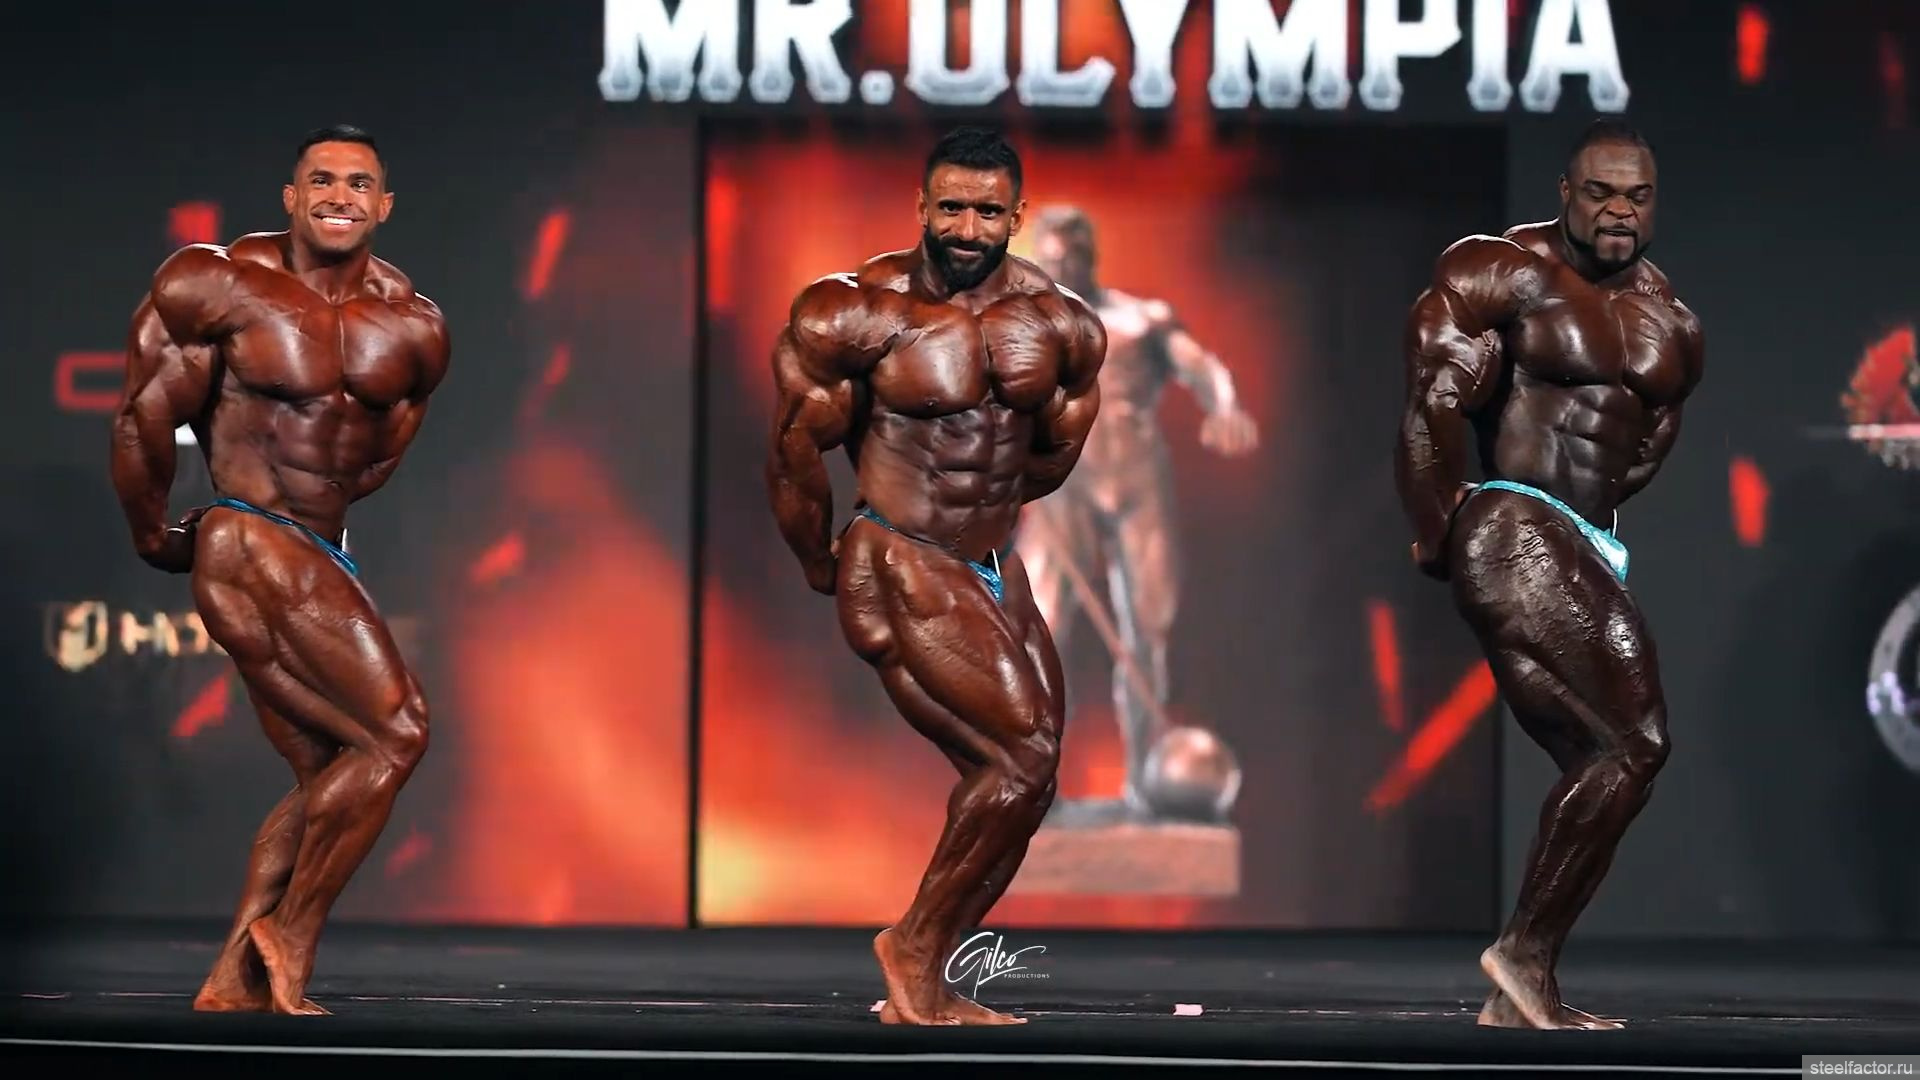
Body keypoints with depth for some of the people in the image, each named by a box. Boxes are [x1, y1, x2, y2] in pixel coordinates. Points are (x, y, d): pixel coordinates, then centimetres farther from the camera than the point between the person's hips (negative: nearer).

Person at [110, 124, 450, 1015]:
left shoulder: (413, 331, 6)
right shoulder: (221, 286, -9)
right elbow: (143, 418, -3)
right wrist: (154, 540, 8)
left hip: (321, 559, 8)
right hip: (252, 549, -8)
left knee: (328, 782, 10)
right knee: (396, 733, -14)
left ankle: (232, 980, 15)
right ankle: (291, 933, -3)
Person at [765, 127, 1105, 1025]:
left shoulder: (1062, 327, 1)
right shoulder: (858, 313, -14)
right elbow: (796, 452, -4)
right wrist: (821, 570, 7)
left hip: (994, 571, 7)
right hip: (901, 576, -7)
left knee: (1017, 783, 5)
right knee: (1023, 758, -16)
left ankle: (923, 988, 17)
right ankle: (914, 948, 0)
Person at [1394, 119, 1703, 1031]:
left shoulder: (1673, 327, 14)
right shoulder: (1503, 273, -7)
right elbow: (1434, 400, -10)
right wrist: (1435, 537, -5)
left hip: (1584, 553, 8)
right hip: (1513, 538, -8)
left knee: (1603, 767, 5)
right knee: (1635, 741, -17)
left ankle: (1517, 996, 10)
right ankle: (1523, 953, -12)